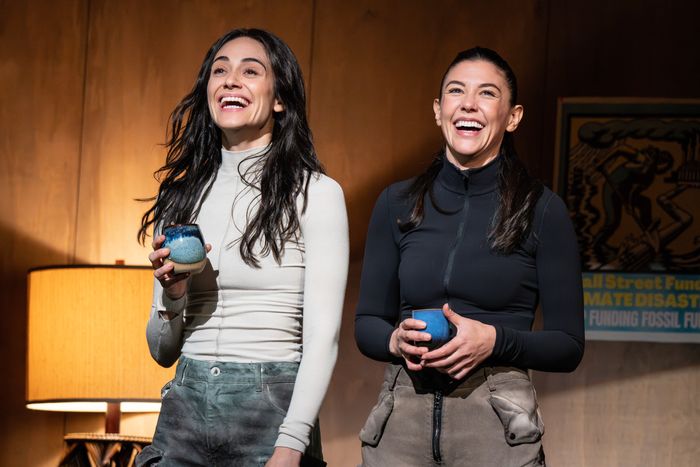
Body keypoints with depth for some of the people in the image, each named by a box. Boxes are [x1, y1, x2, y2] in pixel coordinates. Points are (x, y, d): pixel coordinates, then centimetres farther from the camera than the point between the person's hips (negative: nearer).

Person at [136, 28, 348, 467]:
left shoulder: (317, 194, -3)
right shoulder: (182, 197, 10)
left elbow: (322, 336, -9)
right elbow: (163, 351, 14)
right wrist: (173, 296, -6)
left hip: (270, 412, -4)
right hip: (185, 410, 4)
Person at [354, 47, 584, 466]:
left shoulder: (542, 211, -1)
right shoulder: (397, 204, 7)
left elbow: (568, 345, 0)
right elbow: (367, 324, 12)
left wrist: (495, 341, -16)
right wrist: (396, 340, -9)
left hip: (496, 422, -2)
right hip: (401, 416, 3)